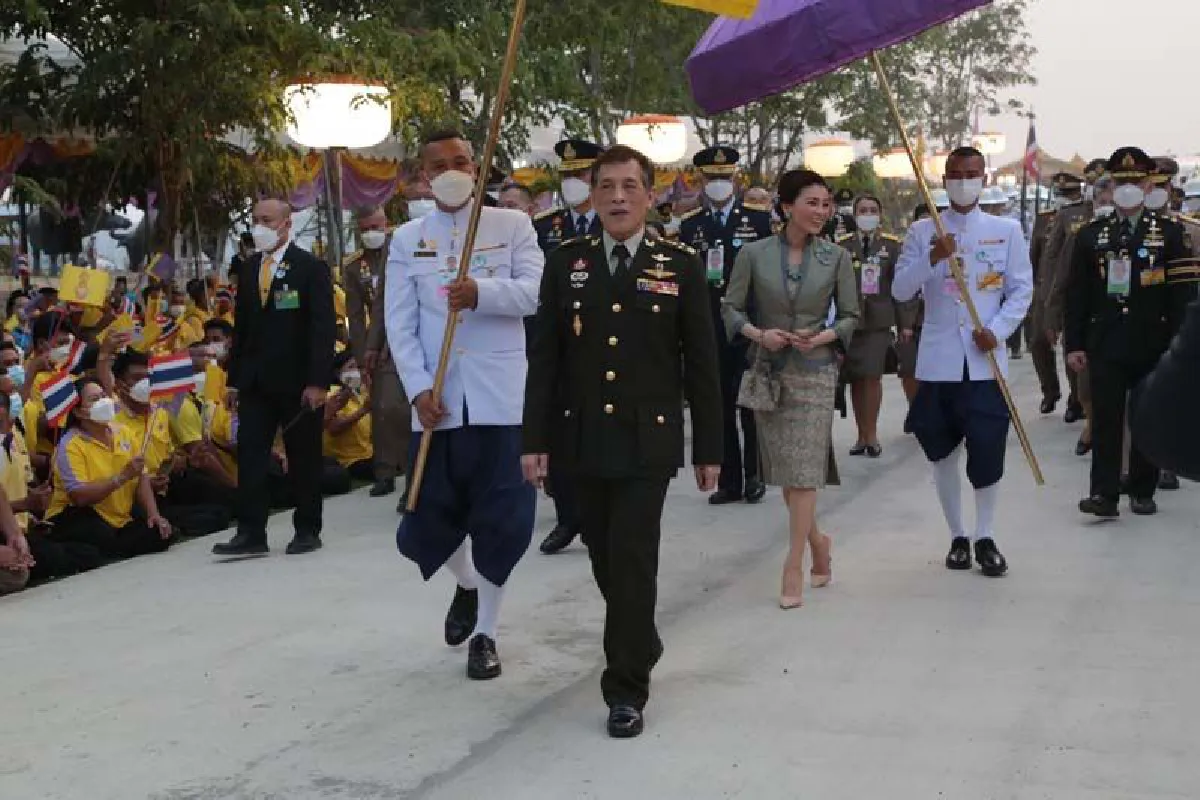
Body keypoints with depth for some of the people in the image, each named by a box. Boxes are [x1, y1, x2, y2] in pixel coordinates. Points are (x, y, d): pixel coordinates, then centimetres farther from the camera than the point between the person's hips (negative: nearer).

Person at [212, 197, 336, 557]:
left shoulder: (311, 267, -5)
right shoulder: (250, 268, 12)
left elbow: (323, 327, -11)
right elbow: (242, 325, 14)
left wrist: (318, 381, -17)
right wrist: (234, 378, 9)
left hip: (297, 380, -5)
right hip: (255, 380, 5)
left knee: (303, 458, 5)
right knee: (249, 455, -2)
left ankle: (307, 530, 15)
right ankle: (251, 533, 0)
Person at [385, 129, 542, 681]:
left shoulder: (513, 225, 4)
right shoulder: (407, 240, 8)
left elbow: (535, 293, -9)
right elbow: (400, 325, 2)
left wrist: (482, 292, -28)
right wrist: (419, 389, -11)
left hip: (501, 396, -2)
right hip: (437, 398, 2)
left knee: (502, 517, 1)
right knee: (427, 520, 5)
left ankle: (485, 632, 19)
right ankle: (467, 584, 39)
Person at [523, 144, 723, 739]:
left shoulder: (681, 267, 0)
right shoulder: (566, 264, 5)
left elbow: (701, 365, 1)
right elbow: (544, 358, 4)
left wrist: (708, 449, 0)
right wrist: (535, 439, -1)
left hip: (647, 443, -3)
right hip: (583, 441, 3)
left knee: (633, 562, -6)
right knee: (605, 560, 13)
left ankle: (626, 689, 4)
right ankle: (641, 645, 37)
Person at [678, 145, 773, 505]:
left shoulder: (759, 218, 3)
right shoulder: (690, 224, 9)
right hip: (708, 327, 2)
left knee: (750, 403, 0)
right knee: (720, 405, 5)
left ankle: (754, 476, 12)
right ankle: (729, 481, 12)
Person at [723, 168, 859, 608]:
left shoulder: (837, 257, 0)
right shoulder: (754, 254, -1)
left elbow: (851, 316, 4)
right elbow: (731, 308, 2)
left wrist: (823, 336, -14)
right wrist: (759, 334, -15)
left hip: (815, 370, -2)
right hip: (769, 369, 2)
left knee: (804, 469, -8)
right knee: (782, 467, 11)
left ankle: (793, 568, -4)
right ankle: (817, 539, 34)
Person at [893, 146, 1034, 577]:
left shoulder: (1007, 230, 6)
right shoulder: (922, 231, 6)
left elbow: (1022, 289, 5)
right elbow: (900, 291, 0)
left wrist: (997, 330, -10)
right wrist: (932, 259, -16)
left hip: (986, 359, -1)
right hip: (938, 359, 1)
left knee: (988, 449, -6)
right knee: (943, 451, 7)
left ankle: (985, 538, 12)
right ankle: (957, 537, 22)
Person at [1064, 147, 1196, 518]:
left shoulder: (1170, 232, 3)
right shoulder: (1091, 235, 6)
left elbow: (1183, 292, 0)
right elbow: (1076, 294, 6)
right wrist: (1074, 344, 0)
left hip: (1153, 345, 0)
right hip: (1105, 345, 0)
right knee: (1105, 419, -4)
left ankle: (1143, 491, 17)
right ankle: (1104, 494, -3)